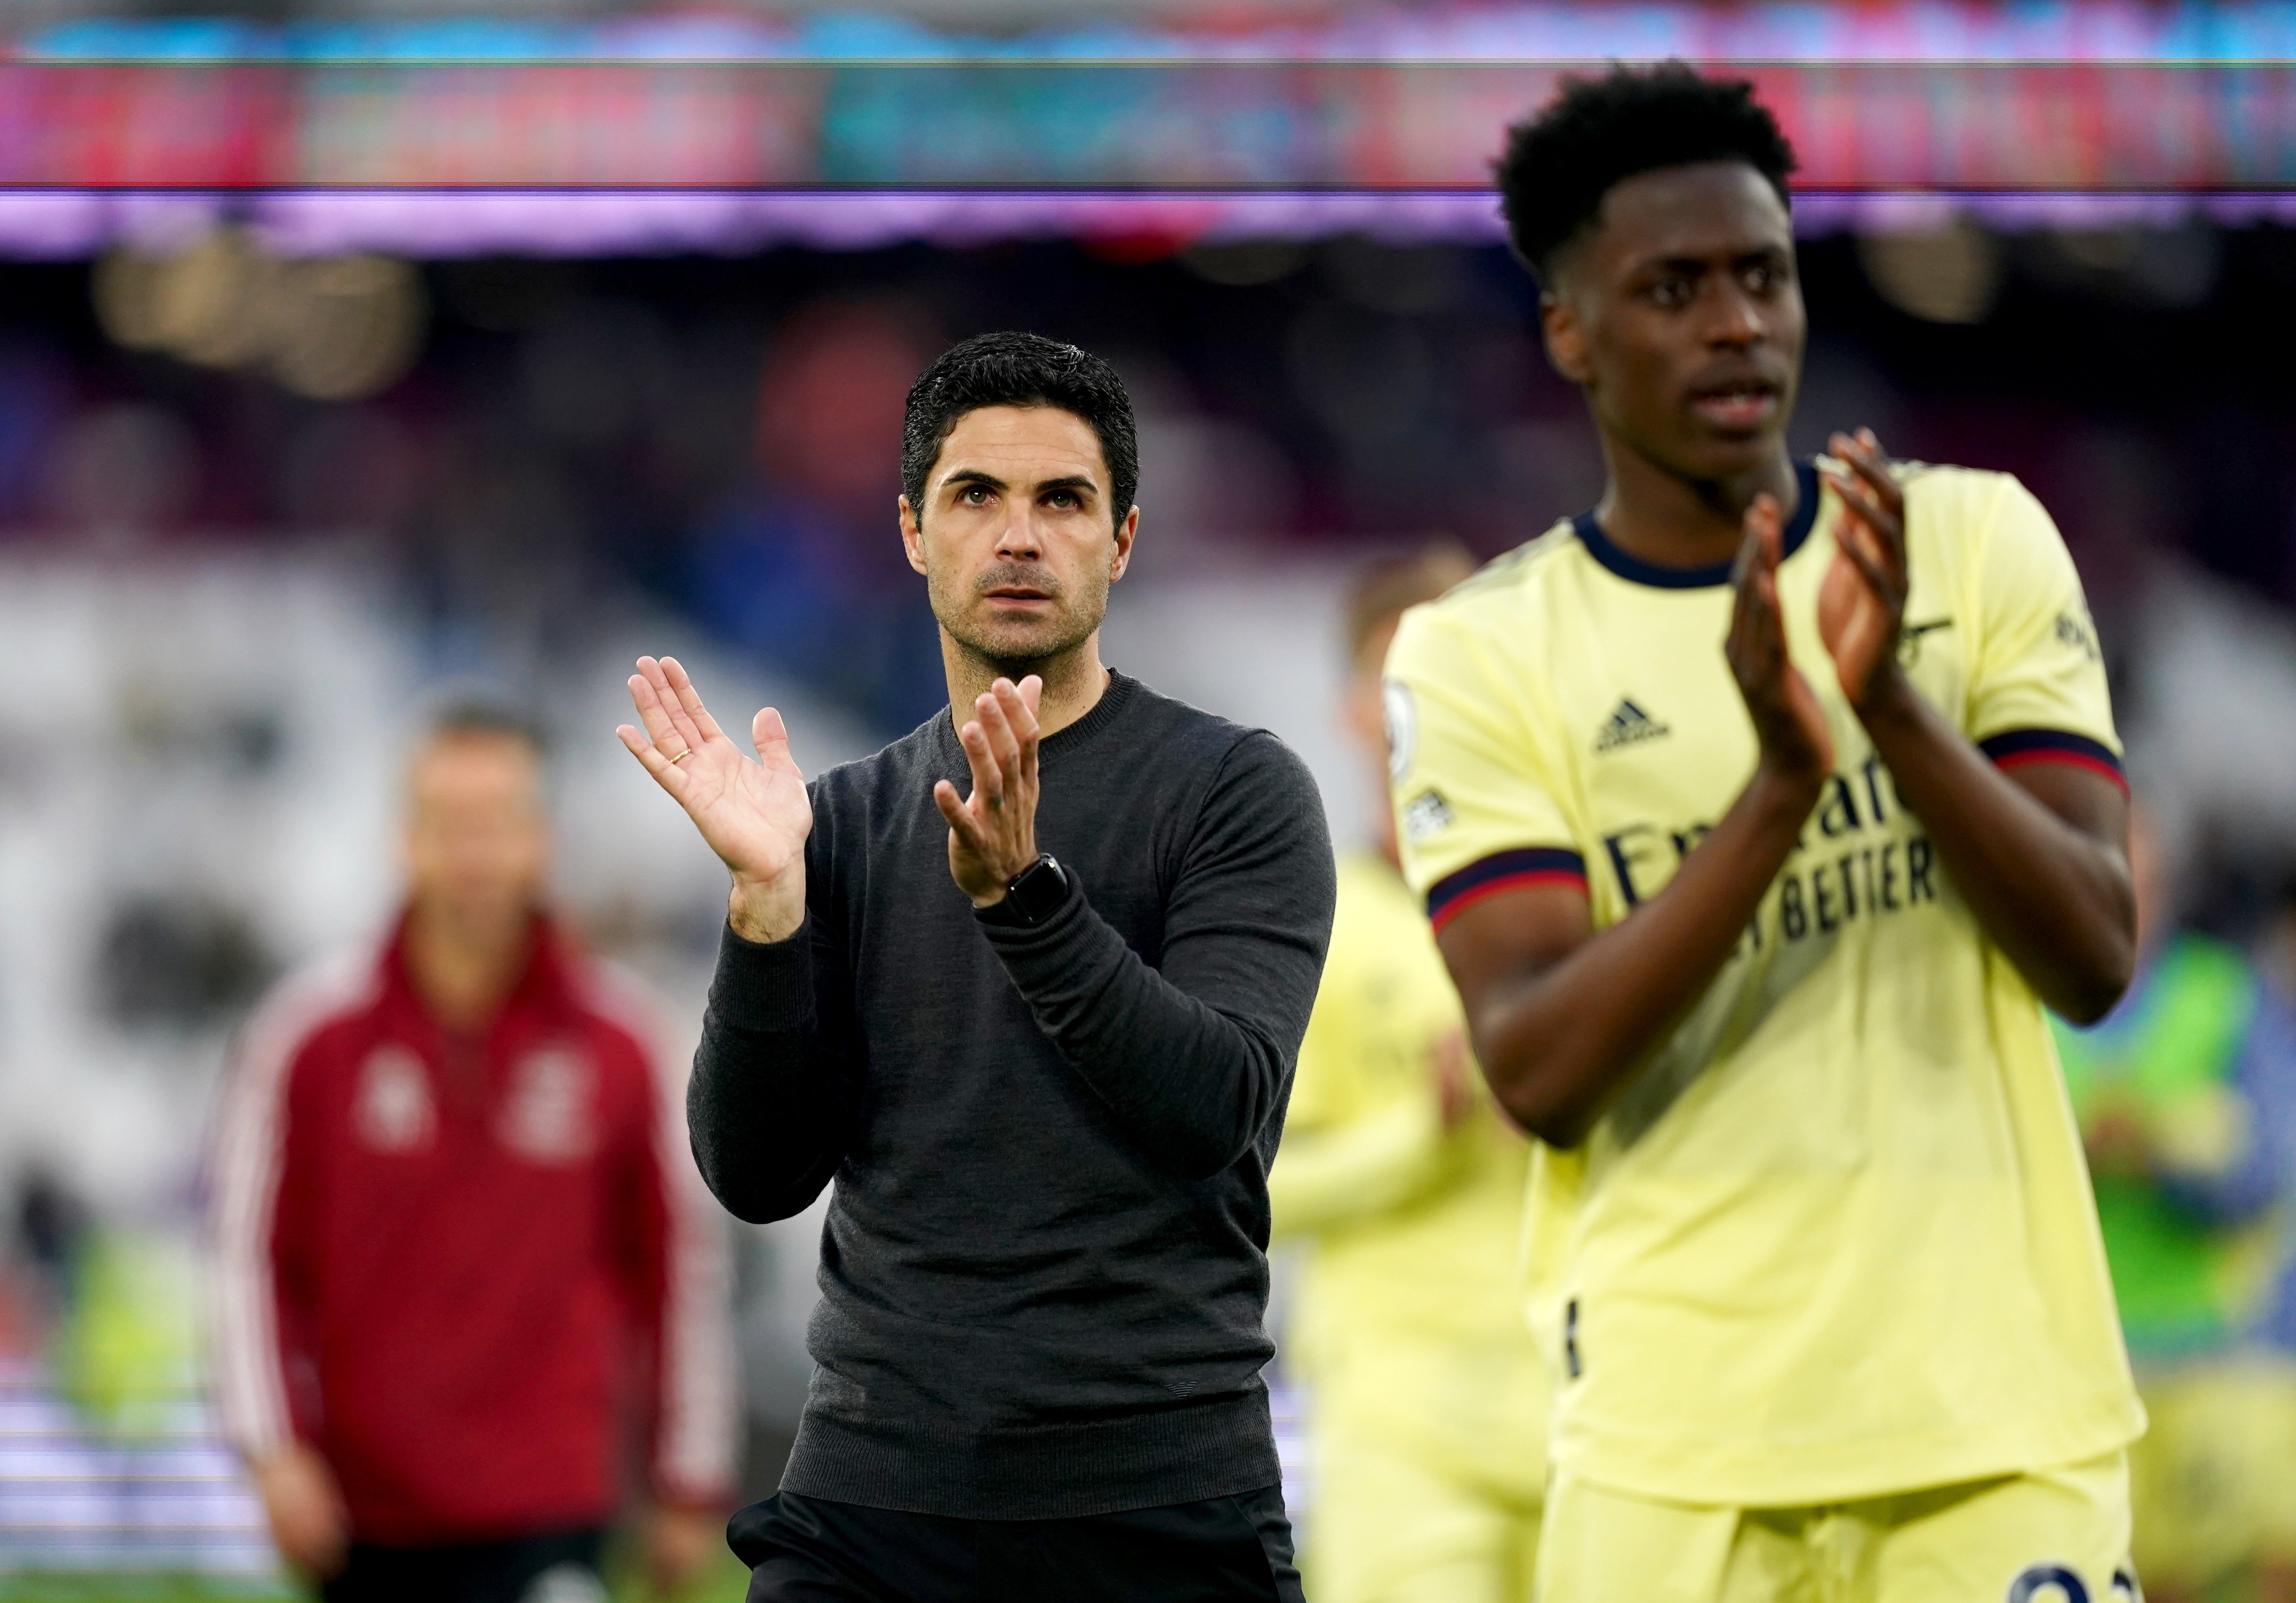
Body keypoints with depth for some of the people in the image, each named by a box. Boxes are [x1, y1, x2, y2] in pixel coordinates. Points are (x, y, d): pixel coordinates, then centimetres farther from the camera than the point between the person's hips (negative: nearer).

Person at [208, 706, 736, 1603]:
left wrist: (691, 1487, 10)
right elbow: (249, 1254, 1)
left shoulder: (618, 1046, 0)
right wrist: (274, 1450, -8)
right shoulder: (309, 1034, -1)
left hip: (548, 1512, -1)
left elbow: (681, 1261, 8)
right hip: (364, 1508, 1)